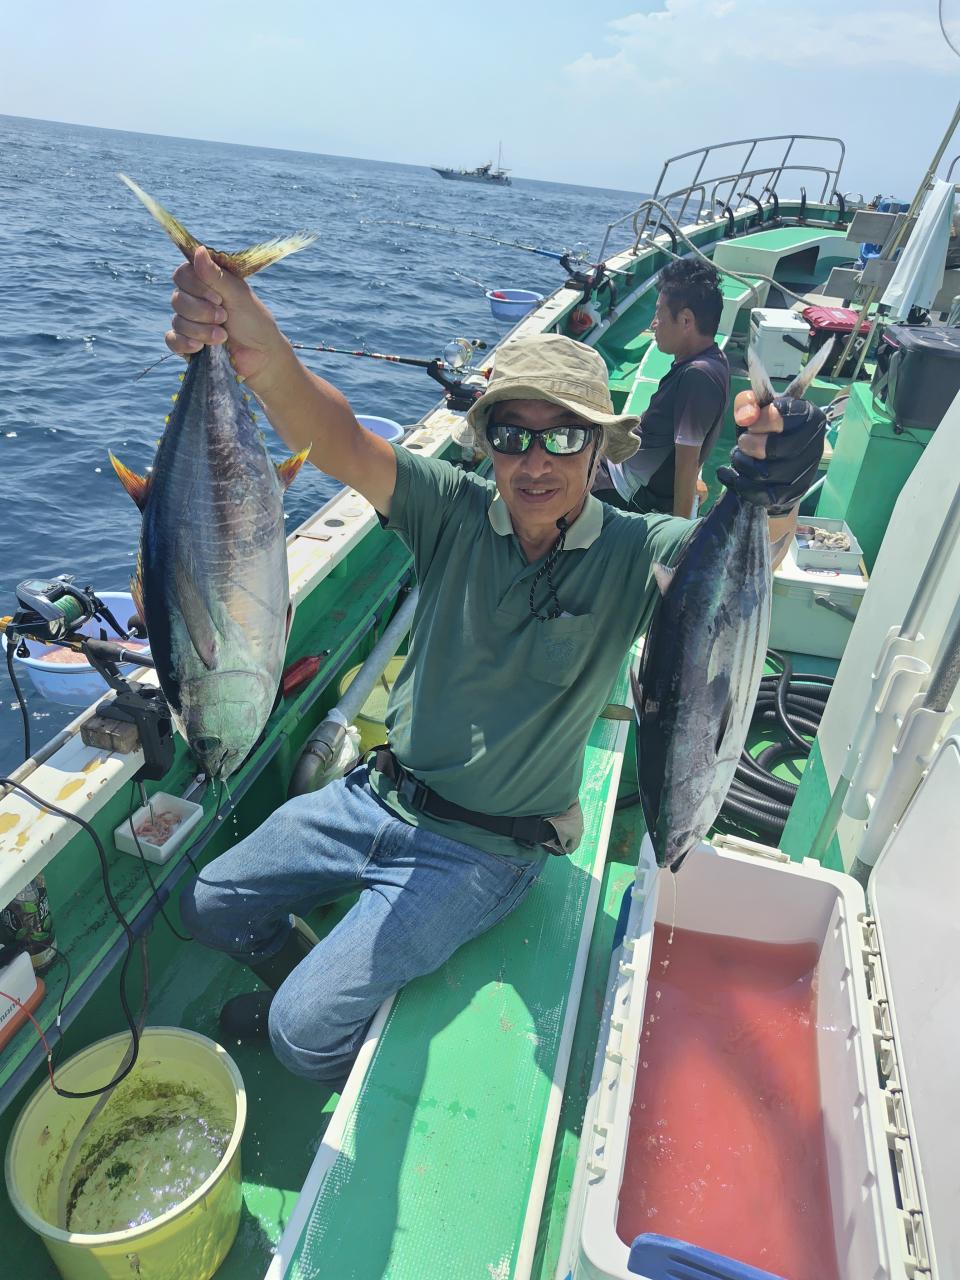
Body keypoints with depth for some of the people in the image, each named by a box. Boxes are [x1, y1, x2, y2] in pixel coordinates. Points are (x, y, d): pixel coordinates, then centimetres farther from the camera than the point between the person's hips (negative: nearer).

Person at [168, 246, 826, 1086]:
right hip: (382, 793, 4)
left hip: (485, 850, -3)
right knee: (213, 905, 14)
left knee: (306, 1032, -8)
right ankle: (317, 983, 43)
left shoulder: (630, 556, -15)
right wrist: (259, 355, -48)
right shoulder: (455, 510, -12)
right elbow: (336, 442, -27)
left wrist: (768, 497, -55)